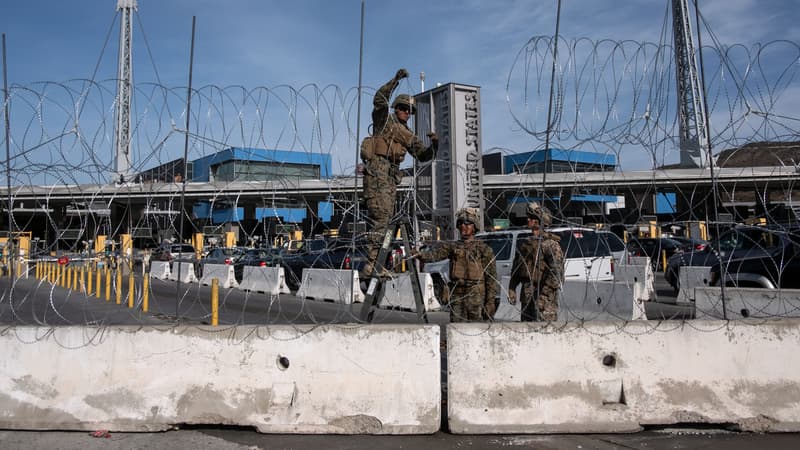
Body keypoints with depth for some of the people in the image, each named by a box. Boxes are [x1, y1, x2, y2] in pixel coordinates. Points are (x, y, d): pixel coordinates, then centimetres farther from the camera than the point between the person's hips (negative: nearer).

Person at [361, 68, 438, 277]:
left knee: (386, 218, 6)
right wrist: (396, 79, -15)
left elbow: (424, 155, 22)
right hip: (377, 169, -8)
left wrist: (434, 144, 3)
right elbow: (379, 99, -11)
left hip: (392, 175, 8)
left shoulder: (409, 135, 25)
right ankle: (371, 263, -21)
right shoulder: (384, 119, 8)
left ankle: (378, 263, 10)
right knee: (381, 215, -18)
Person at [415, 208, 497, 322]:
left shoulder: (484, 249, 3)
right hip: (457, 297, 3)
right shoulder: (452, 247, 12)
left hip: (476, 297, -3)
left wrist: (490, 302, -7)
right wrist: (421, 255, -29)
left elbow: (491, 279, 0)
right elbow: (435, 254, -8)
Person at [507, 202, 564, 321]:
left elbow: (556, 272, -16)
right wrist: (512, 290, 9)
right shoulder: (525, 245, 15)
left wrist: (544, 295, -20)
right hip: (527, 297, 7)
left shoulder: (550, 244, -8)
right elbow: (515, 270, 20)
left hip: (545, 298, -7)